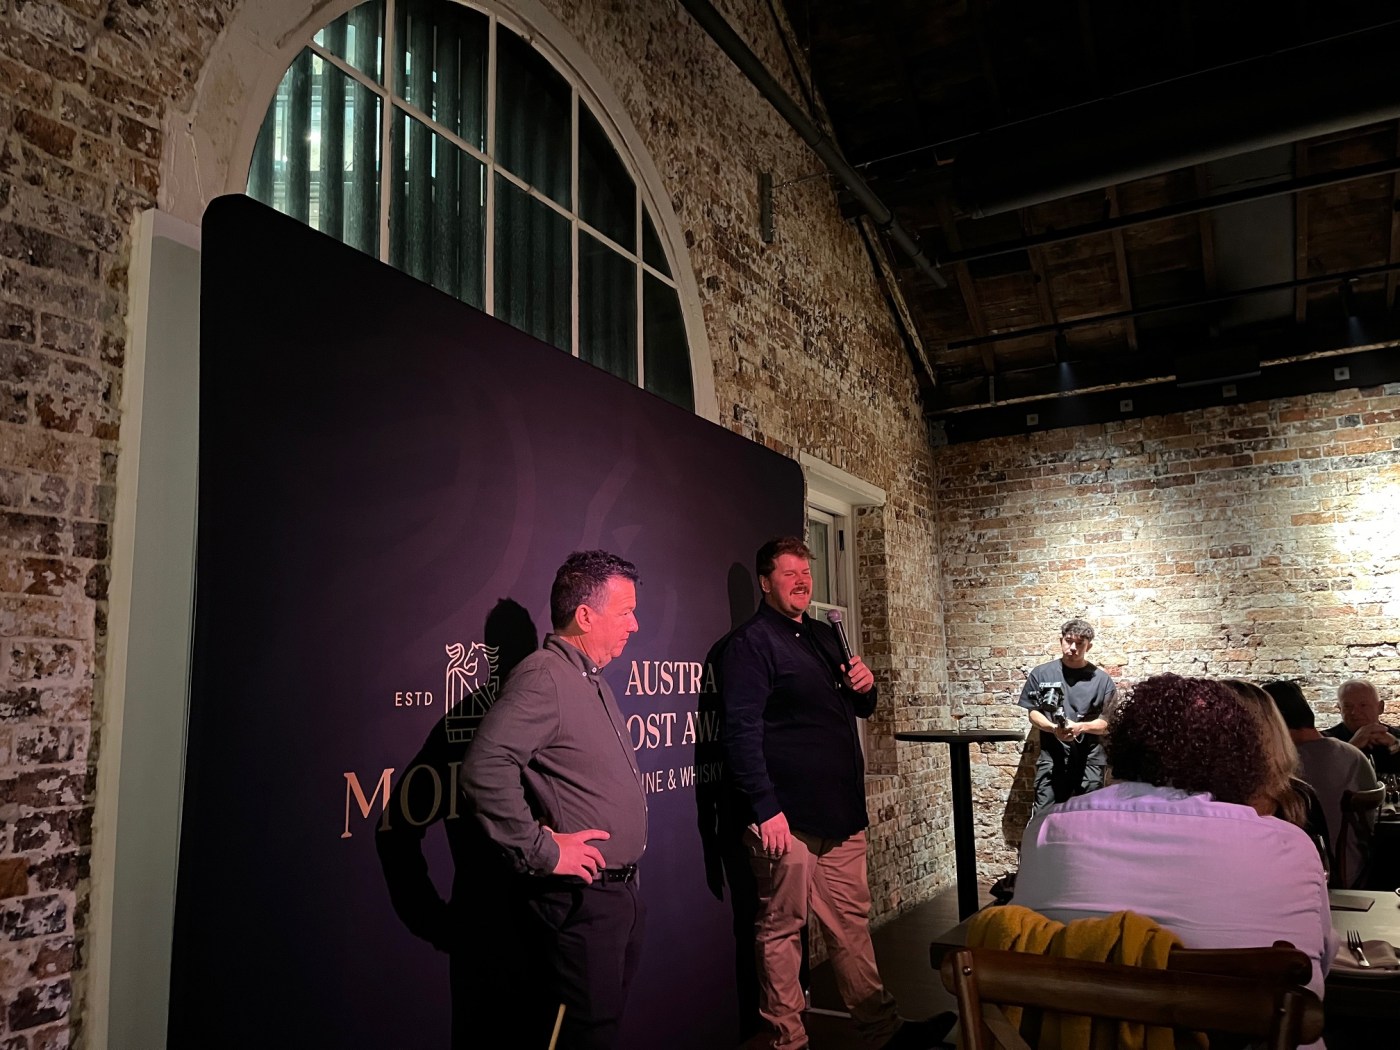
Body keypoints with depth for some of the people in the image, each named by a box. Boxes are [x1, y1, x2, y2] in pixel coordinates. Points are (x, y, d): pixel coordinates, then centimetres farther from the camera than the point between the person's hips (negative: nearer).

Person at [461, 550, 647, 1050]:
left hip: (618, 895, 9)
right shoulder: (543, 676, -19)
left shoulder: (591, 682, 13)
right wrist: (541, 852, -24)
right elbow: (485, 768, -31)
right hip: (579, 901, -9)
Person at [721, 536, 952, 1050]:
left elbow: (859, 709, 25)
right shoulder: (752, 642, -8)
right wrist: (765, 809, -21)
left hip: (841, 811, 8)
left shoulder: (824, 636, 17)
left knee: (852, 922, 15)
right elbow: (743, 732, -15)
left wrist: (864, 686, 2)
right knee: (781, 930, 4)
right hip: (788, 816, -8)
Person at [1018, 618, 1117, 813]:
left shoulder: (1101, 679, 1)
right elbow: (1033, 713, 4)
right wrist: (1053, 728, -16)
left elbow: (1109, 722, 1)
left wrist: (1081, 727, -18)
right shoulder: (1041, 674, 3)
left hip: (1090, 761, 0)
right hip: (1051, 759, 0)